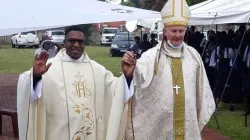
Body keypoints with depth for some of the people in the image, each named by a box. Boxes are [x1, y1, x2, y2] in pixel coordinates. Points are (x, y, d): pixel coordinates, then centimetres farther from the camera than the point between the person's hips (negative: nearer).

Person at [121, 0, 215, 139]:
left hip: (188, 122, 3)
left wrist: (203, 116, 14)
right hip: (159, 122, -3)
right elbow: (138, 77, -23)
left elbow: (201, 87, 10)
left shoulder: (193, 55, 3)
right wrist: (129, 68, -44)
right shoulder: (152, 55, -8)